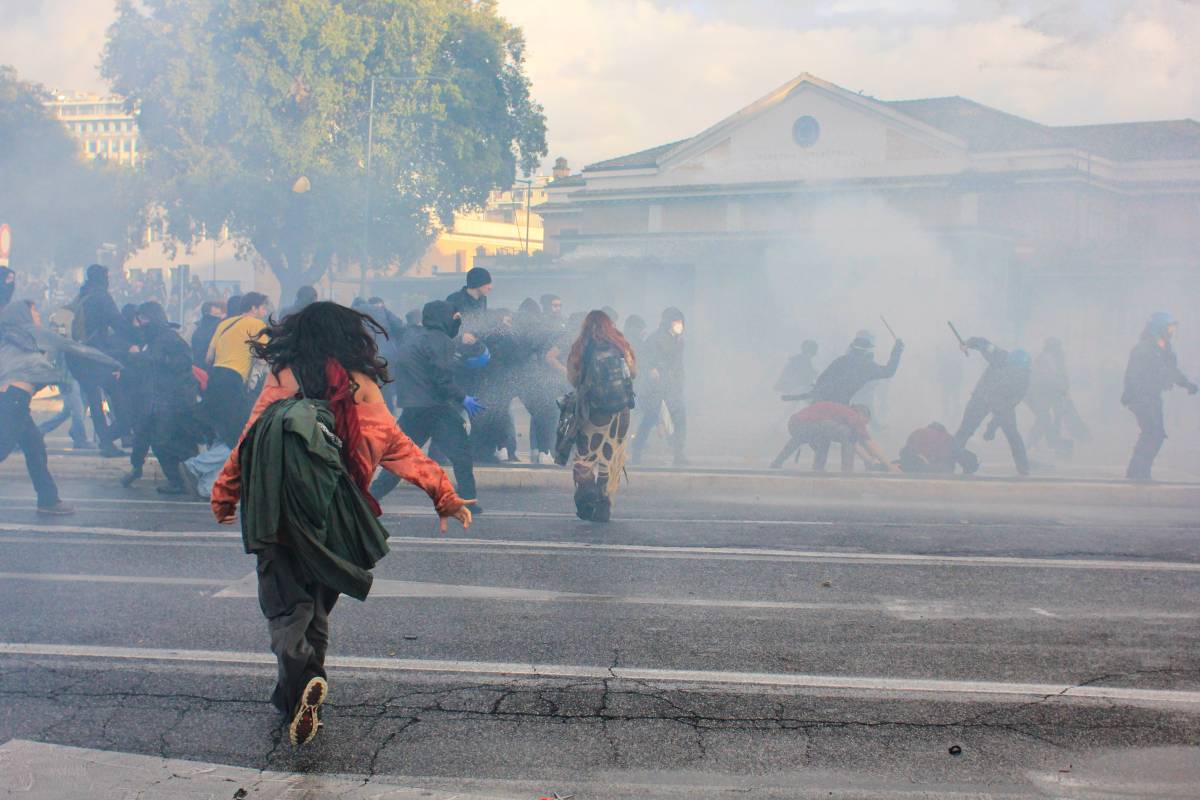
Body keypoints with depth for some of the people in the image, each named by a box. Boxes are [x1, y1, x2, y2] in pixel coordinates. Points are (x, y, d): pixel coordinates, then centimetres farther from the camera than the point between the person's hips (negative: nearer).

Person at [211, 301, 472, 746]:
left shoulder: (283, 376, 7)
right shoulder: (361, 384, 10)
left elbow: (250, 438, 6)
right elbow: (398, 447, 7)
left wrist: (225, 494, 15)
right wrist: (442, 494, 10)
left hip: (278, 504, -2)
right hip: (332, 517, 2)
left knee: (283, 600, 0)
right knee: (318, 599, 17)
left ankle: (299, 674, -24)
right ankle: (301, 686, 17)